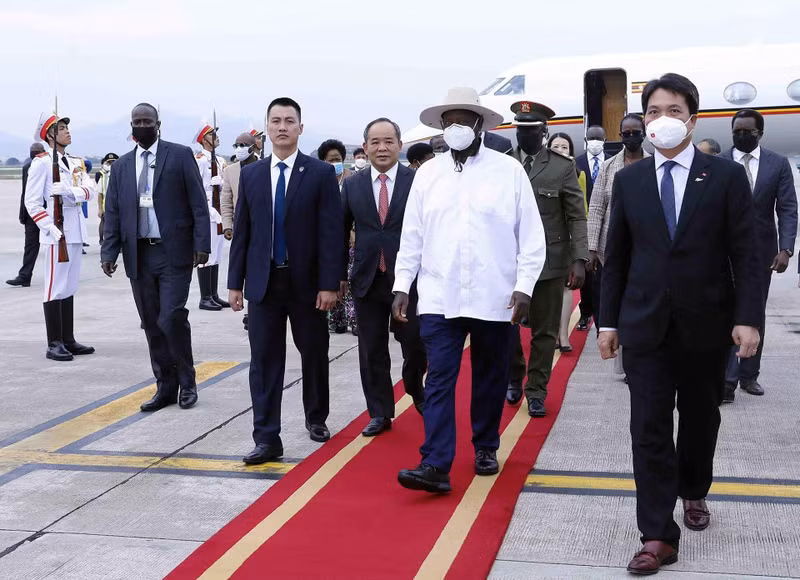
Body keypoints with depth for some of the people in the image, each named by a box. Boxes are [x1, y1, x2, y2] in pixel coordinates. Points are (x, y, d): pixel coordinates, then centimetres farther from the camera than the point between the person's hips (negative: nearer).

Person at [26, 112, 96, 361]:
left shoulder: (76, 163, 15)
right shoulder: (42, 162, -7)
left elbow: (89, 189, -1)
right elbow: (32, 202, -11)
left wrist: (69, 191, -20)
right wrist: (51, 228, -18)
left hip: (76, 232, 7)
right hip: (57, 234, -7)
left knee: (70, 287, 12)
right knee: (55, 288, -4)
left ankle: (68, 340, 20)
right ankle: (54, 344, 1)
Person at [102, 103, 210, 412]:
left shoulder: (180, 155, 1)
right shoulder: (121, 165, 13)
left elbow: (198, 202, -3)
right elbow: (113, 212, 11)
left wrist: (202, 243, -10)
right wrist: (109, 252, 1)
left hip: (174, 252, -4)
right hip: (139, 255, 4)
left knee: (171, 319, -10)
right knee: (152, 326, 7)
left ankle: (186, 380, 10)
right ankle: (166, 387, 16)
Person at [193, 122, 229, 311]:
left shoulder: (220, 161, 16)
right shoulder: (198, 160, -9)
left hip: (219, 214, 8)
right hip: (206, 215, -8)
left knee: (216, 256, 11)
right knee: (206, 257, -5)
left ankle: (214, 296, 17)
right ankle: (205, 298, -1)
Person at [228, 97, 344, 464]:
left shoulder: (321, 173, -3)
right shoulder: (250, 175, 7)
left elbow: (331, 231, -7)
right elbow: (241, 231, 9)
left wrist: (330, 283, -12)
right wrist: (235, 281, 5)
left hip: (307, 282, -2)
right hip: (263, 282, 2)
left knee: (314, 355, 11)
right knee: (264, 361, 0)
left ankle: (316, 418, 33)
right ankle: (267, 439, 3)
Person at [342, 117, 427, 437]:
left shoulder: (417, 181, -3)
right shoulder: (352, 185, 6)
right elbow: (341, 231, 10)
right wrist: (338, 275, 8)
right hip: (368, 279, 3)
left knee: (415, 344, 3)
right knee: (372, 351, 7)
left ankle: (416, 391, 33)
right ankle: (380, 413, 20)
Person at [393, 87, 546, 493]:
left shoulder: (509, 171, -2)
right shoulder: (427, 174, 6)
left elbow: (531, 235, -2)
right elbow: (411, 236, 9)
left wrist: (524, 286, -8)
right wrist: (402, 286, 5)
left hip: (493, 298, -1)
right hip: (438, 298, 1)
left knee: (490, 378, 12)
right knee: (439, 379, -4)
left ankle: (485, 448, 29)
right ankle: (435, 465, -5)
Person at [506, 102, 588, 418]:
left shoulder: (563, 166, -1)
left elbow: (577, 217, -2)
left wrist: (580, 259, -11)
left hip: (550, 262, -1)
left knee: (545, 331, 6)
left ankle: (536, 392, 21)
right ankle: (514, 378, 32)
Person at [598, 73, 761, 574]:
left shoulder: (727, 176, -2)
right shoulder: (628, 180, 4)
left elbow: (745, 255, -4)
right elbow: (616, 256, 7)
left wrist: (747, 318, -11)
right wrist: (609, 320, 4)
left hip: (705, 325, -1)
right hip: (646, 325, 1)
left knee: (700, 419, 15)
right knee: (649, 429, -3)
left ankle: (694, 492, 41)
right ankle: (659, 537, 1)